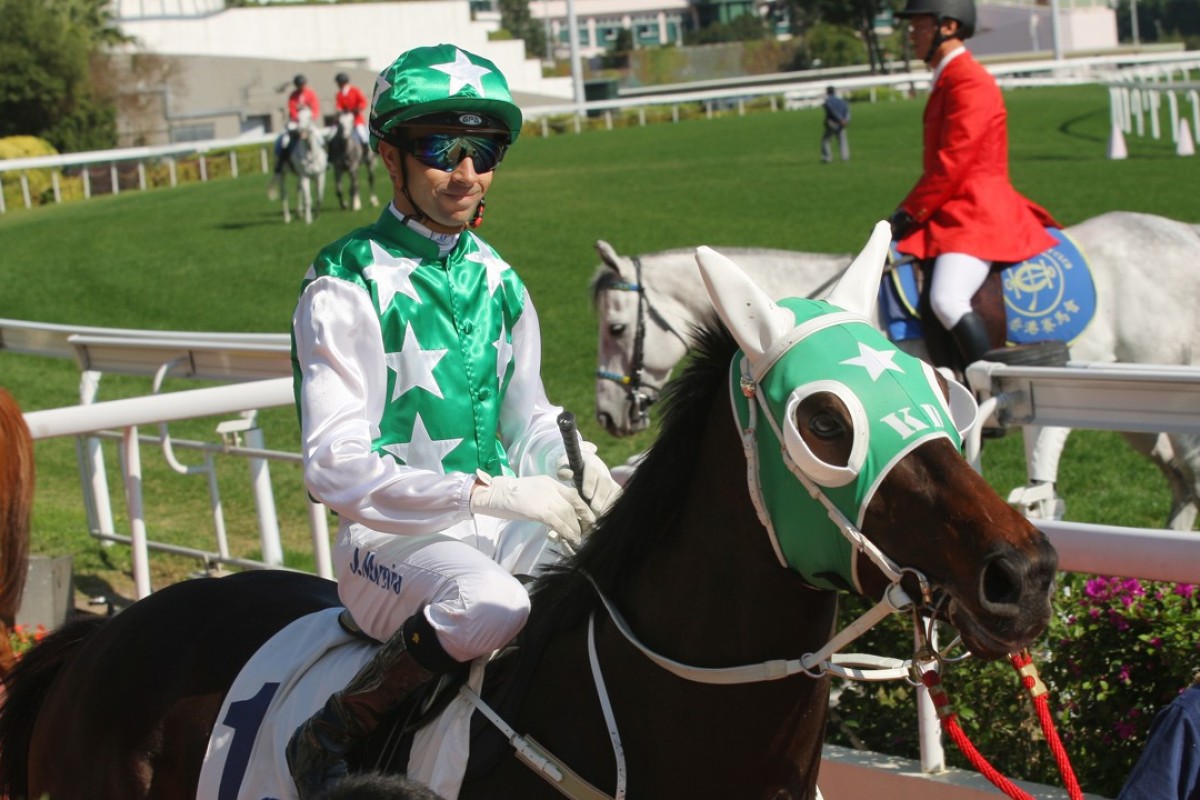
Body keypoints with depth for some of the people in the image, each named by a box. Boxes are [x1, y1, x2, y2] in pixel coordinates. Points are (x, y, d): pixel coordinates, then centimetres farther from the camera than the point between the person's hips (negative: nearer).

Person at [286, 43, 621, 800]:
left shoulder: (499, 283, 11)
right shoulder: (346, 287, -8)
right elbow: (337, 466, -15)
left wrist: (582, 469, -6)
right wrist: (488, 492, -24)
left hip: (504, 527, 6)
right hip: (392, 538, -6)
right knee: (490, 603, -37)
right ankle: (331, 735, -16)